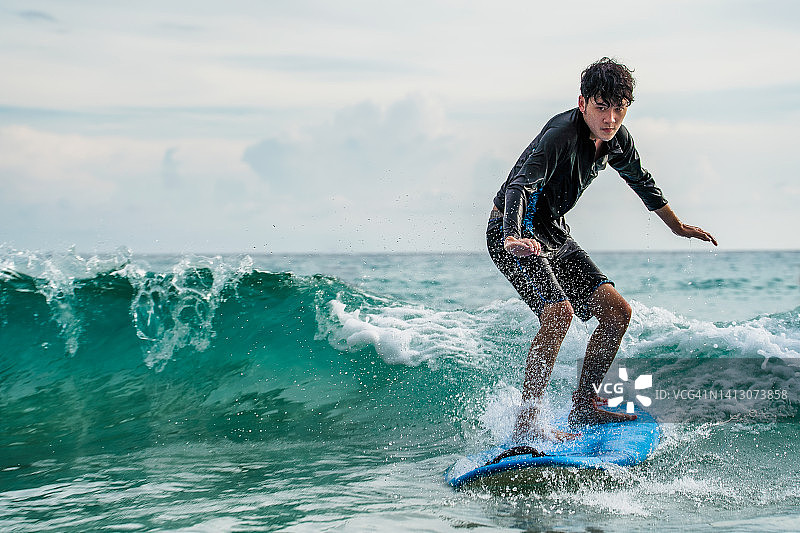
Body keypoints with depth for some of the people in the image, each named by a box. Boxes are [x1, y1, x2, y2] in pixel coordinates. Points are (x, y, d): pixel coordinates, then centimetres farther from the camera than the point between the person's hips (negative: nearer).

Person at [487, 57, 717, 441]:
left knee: (617, 311, 4)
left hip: (554, 235, 9)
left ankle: (584, 405, 15)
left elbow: (640, 180, 19)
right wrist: (514, 238, -59)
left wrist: (678, 227, 32)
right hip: (513, 234, -8)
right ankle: (525, 424, -24)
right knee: (559, 313, -28)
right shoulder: (560, 136, -27)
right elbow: (519, 186, -40)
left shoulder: (616, 139, -1)